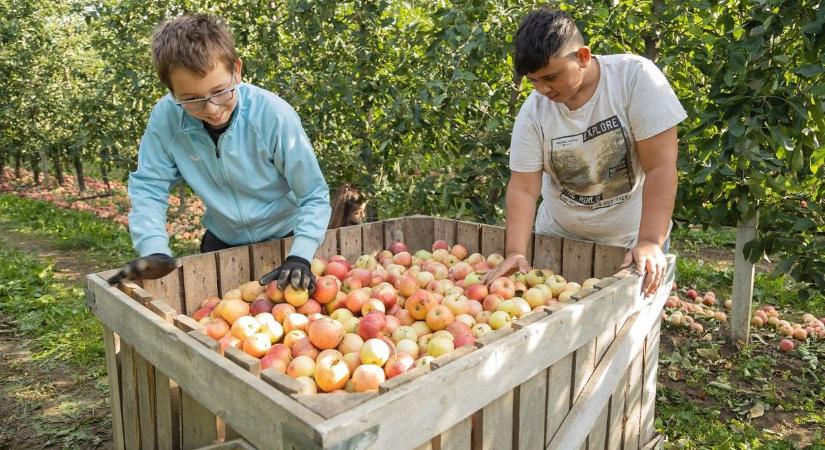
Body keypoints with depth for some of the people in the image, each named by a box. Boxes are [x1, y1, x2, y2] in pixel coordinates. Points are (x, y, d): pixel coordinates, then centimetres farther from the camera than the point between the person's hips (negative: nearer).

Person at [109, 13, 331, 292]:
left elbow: (315, 196, -22)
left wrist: (300, 256, -35)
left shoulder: (275, 116, -28)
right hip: (223, 241, 2)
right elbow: (148, 187, -11)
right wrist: (154, 251, -27)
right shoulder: (166, 117, -21)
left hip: (284, 239, -2)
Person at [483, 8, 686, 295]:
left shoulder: (636, 78, -19)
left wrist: (650, 243, -28)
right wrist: (516, 253, -25)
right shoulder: (533, 111, -13)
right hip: (559, 238, 2)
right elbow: (523, 188, -13)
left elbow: (660, 167, -21)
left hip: (632, 240, -2)